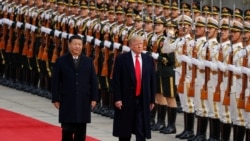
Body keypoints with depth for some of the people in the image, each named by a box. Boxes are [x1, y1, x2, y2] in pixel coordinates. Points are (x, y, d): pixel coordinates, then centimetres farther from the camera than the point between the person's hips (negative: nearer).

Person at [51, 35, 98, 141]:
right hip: (67, 103, -2)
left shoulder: (88, 62, 8)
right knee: (67, 130, -1)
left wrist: (94, 98, 1)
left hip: (83, 102, 2)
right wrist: (56, 99, -4)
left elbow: (93, 81, 8)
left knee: (81, 132, 5)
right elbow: (55, 82, 1)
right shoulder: (61, 61, 2)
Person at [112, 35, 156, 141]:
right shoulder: (121, 59, -3)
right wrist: (117, 99, -11)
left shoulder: (149, 60, 7)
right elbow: (116, 80, -6)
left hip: (143, 100, 2)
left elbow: (152, 80, 9)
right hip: (126, 100, -2)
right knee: (124, 130, 9)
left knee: (141, 131, -4)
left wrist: (152, 99, 7)